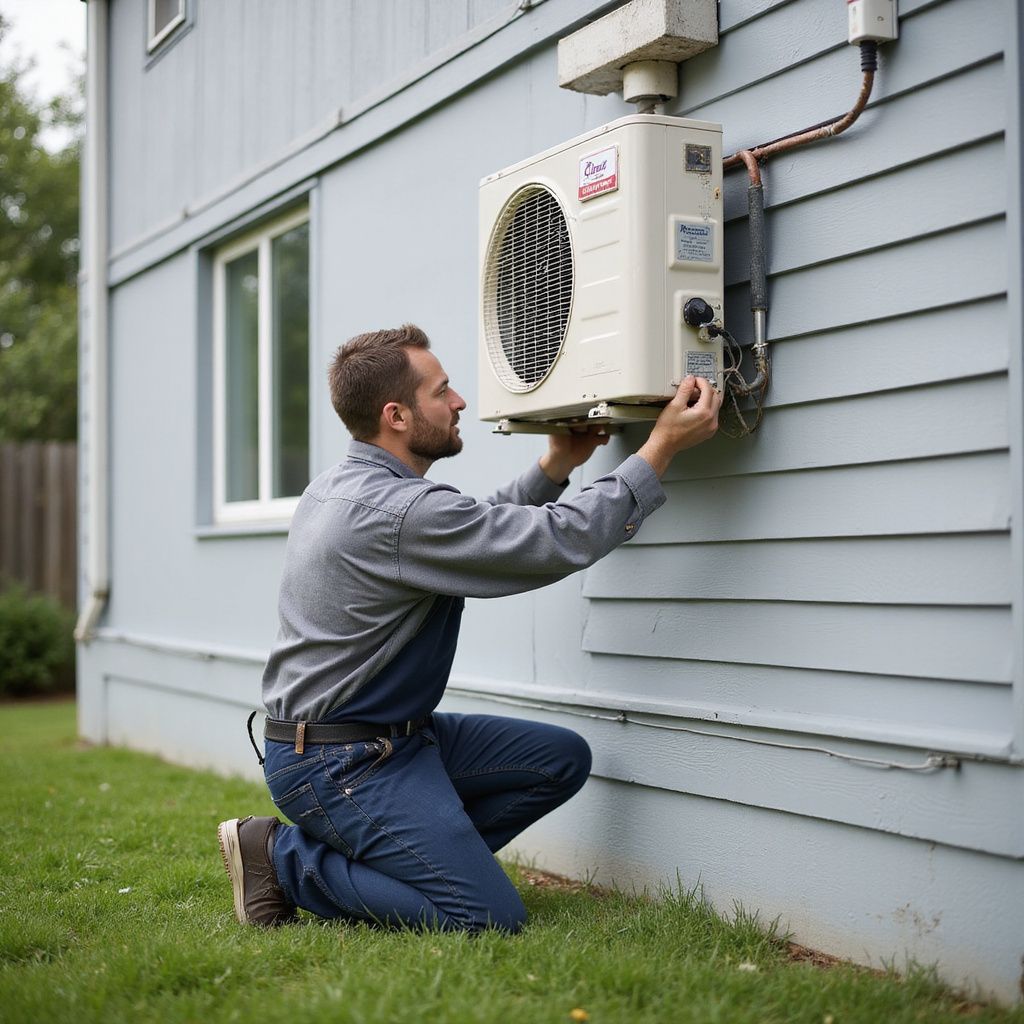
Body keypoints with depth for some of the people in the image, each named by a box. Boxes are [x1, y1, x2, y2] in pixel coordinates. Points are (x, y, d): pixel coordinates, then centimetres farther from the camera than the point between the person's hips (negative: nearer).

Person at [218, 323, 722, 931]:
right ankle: (288, 860, -4)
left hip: (393, 736, 10)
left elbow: (480, 532, 20)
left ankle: (408, 858, 6)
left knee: (561, 759, 8)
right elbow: (562, 543, -23)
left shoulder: (341, 487, 8)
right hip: (337, 765, -10)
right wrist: (664, 446, -17)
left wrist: (555, 468, 14)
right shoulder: (400, 511, -24)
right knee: (491, 917, -17)